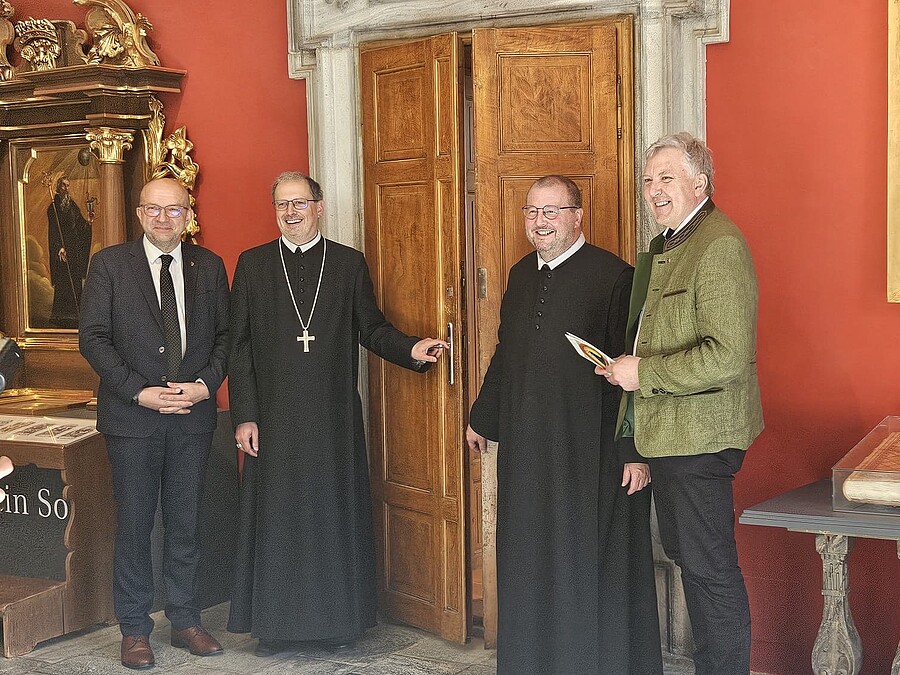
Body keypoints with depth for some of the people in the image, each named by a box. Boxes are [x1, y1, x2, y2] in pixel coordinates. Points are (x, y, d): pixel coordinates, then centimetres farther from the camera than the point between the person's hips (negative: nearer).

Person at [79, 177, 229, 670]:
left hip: (193, 415, 2)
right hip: (132, 416, -2)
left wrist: (205, 384, -9)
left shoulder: (209, 266, 7)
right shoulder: (109, 264, -1)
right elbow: (92, 337, -6)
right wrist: (139, 392, -14)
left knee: (185, 523, 11)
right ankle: (135, 629, 17)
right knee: (134, 524, 5)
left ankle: (185, 621, 23)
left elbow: (225, 334, 7)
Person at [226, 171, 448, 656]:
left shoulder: (349, 263, 6)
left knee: (335, 515, 6)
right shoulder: (252, 264, 5)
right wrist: (243, 415, -3)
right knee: (276, 517, 4)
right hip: (274, 416, 0)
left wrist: (411, 350, -10)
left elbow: (371, 328, 9)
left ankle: (337, 617, 19)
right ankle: (275, 622, 16)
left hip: (334, 416, 1)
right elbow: (239, 346, 3)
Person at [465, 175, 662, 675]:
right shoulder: (521, 275, 11)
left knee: (589, 564, 3)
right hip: (525, 445, 7)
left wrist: (636, 450, -17)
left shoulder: (612, 276, -10)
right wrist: (482, 418, 24)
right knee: (529, 563, 14)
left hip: (590, 449, -6)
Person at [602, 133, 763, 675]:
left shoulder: (720, 246, -17)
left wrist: (643, 374, -19)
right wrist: (625, 366, 8)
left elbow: (728, 355, -25)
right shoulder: (666, 246, 16)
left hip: (699, 434, -10)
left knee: (710, 567, -3)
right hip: (667, 431, 10)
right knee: (686, 554, 18)